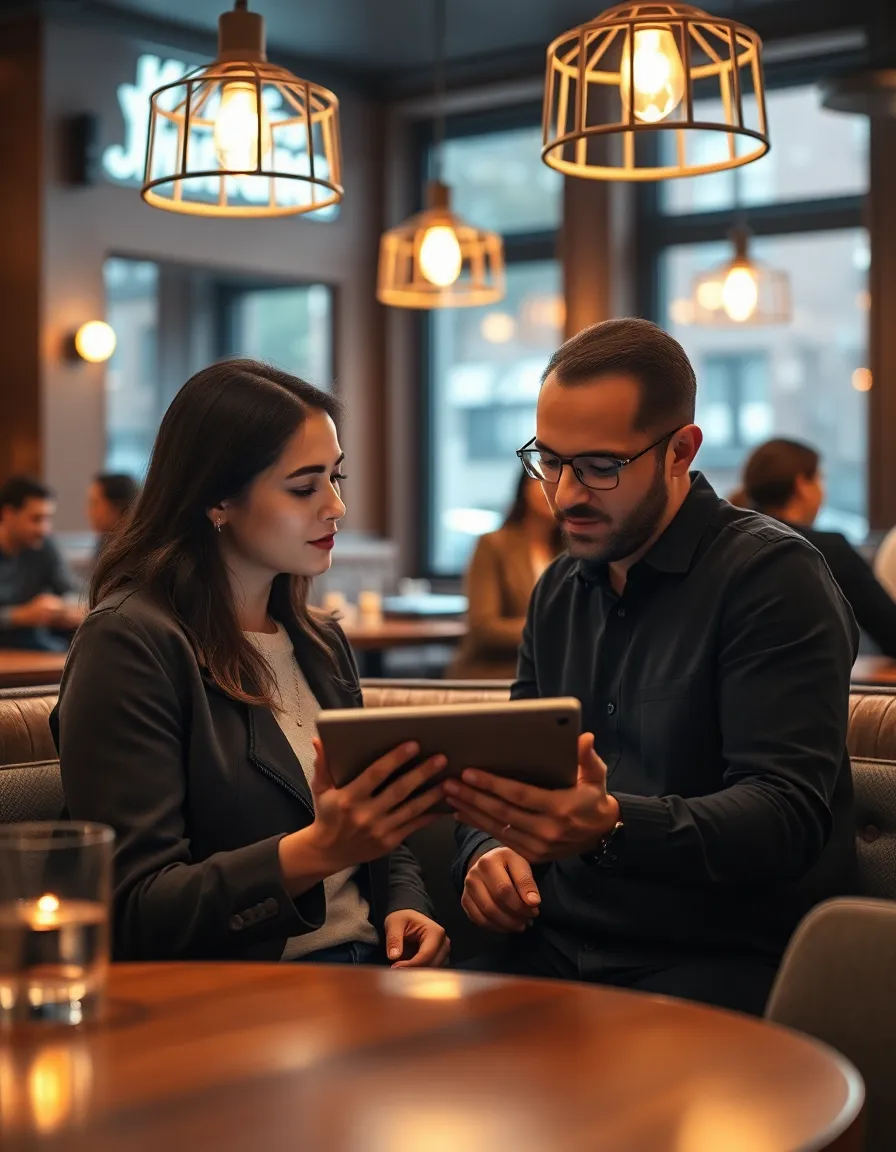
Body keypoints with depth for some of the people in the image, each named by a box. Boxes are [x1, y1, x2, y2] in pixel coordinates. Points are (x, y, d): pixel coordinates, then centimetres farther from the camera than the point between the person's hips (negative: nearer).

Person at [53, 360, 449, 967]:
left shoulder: (321, 642, 16)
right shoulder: (130, 643, -10)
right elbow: (133, 912, -14)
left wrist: (406, 908, 0)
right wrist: (317, 851, -27)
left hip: (370, 965, 8)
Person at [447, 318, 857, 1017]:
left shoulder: (773, 575, -7)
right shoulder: (560, 592, 17)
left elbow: (788, 811, -17)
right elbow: (510, 768, 22)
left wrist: (611, 826, -33)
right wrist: (487, 849, -2)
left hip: (723, 960, -5)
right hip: (555, 952, 6)